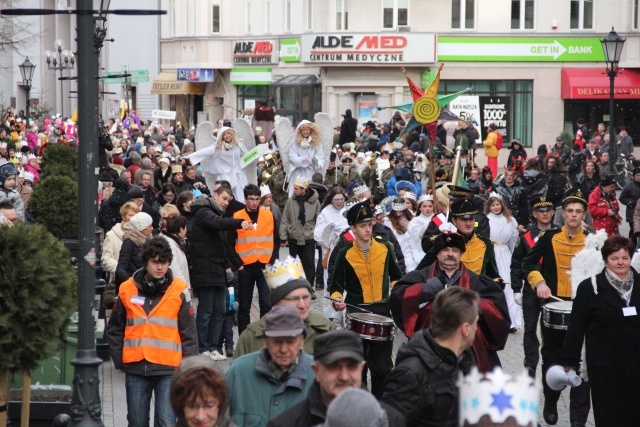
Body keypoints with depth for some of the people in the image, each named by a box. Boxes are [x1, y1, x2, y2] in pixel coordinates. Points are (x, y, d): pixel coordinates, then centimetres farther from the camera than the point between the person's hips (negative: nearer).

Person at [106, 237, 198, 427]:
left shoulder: (179, 291, -1)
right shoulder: (127, 290, 4)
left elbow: (189, 333, 1)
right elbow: (114, 329, 12)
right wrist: (119, 360, 5)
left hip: (168, 369, -2)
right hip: (135, 369, 2)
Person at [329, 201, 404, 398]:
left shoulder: (384, 248, 1)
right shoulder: (345, 254, -4)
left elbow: (396, 277, 16)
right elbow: (336, 286, 1)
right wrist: (337, 300, -18)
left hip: (382, 312, 1)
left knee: (382, 365, 1)